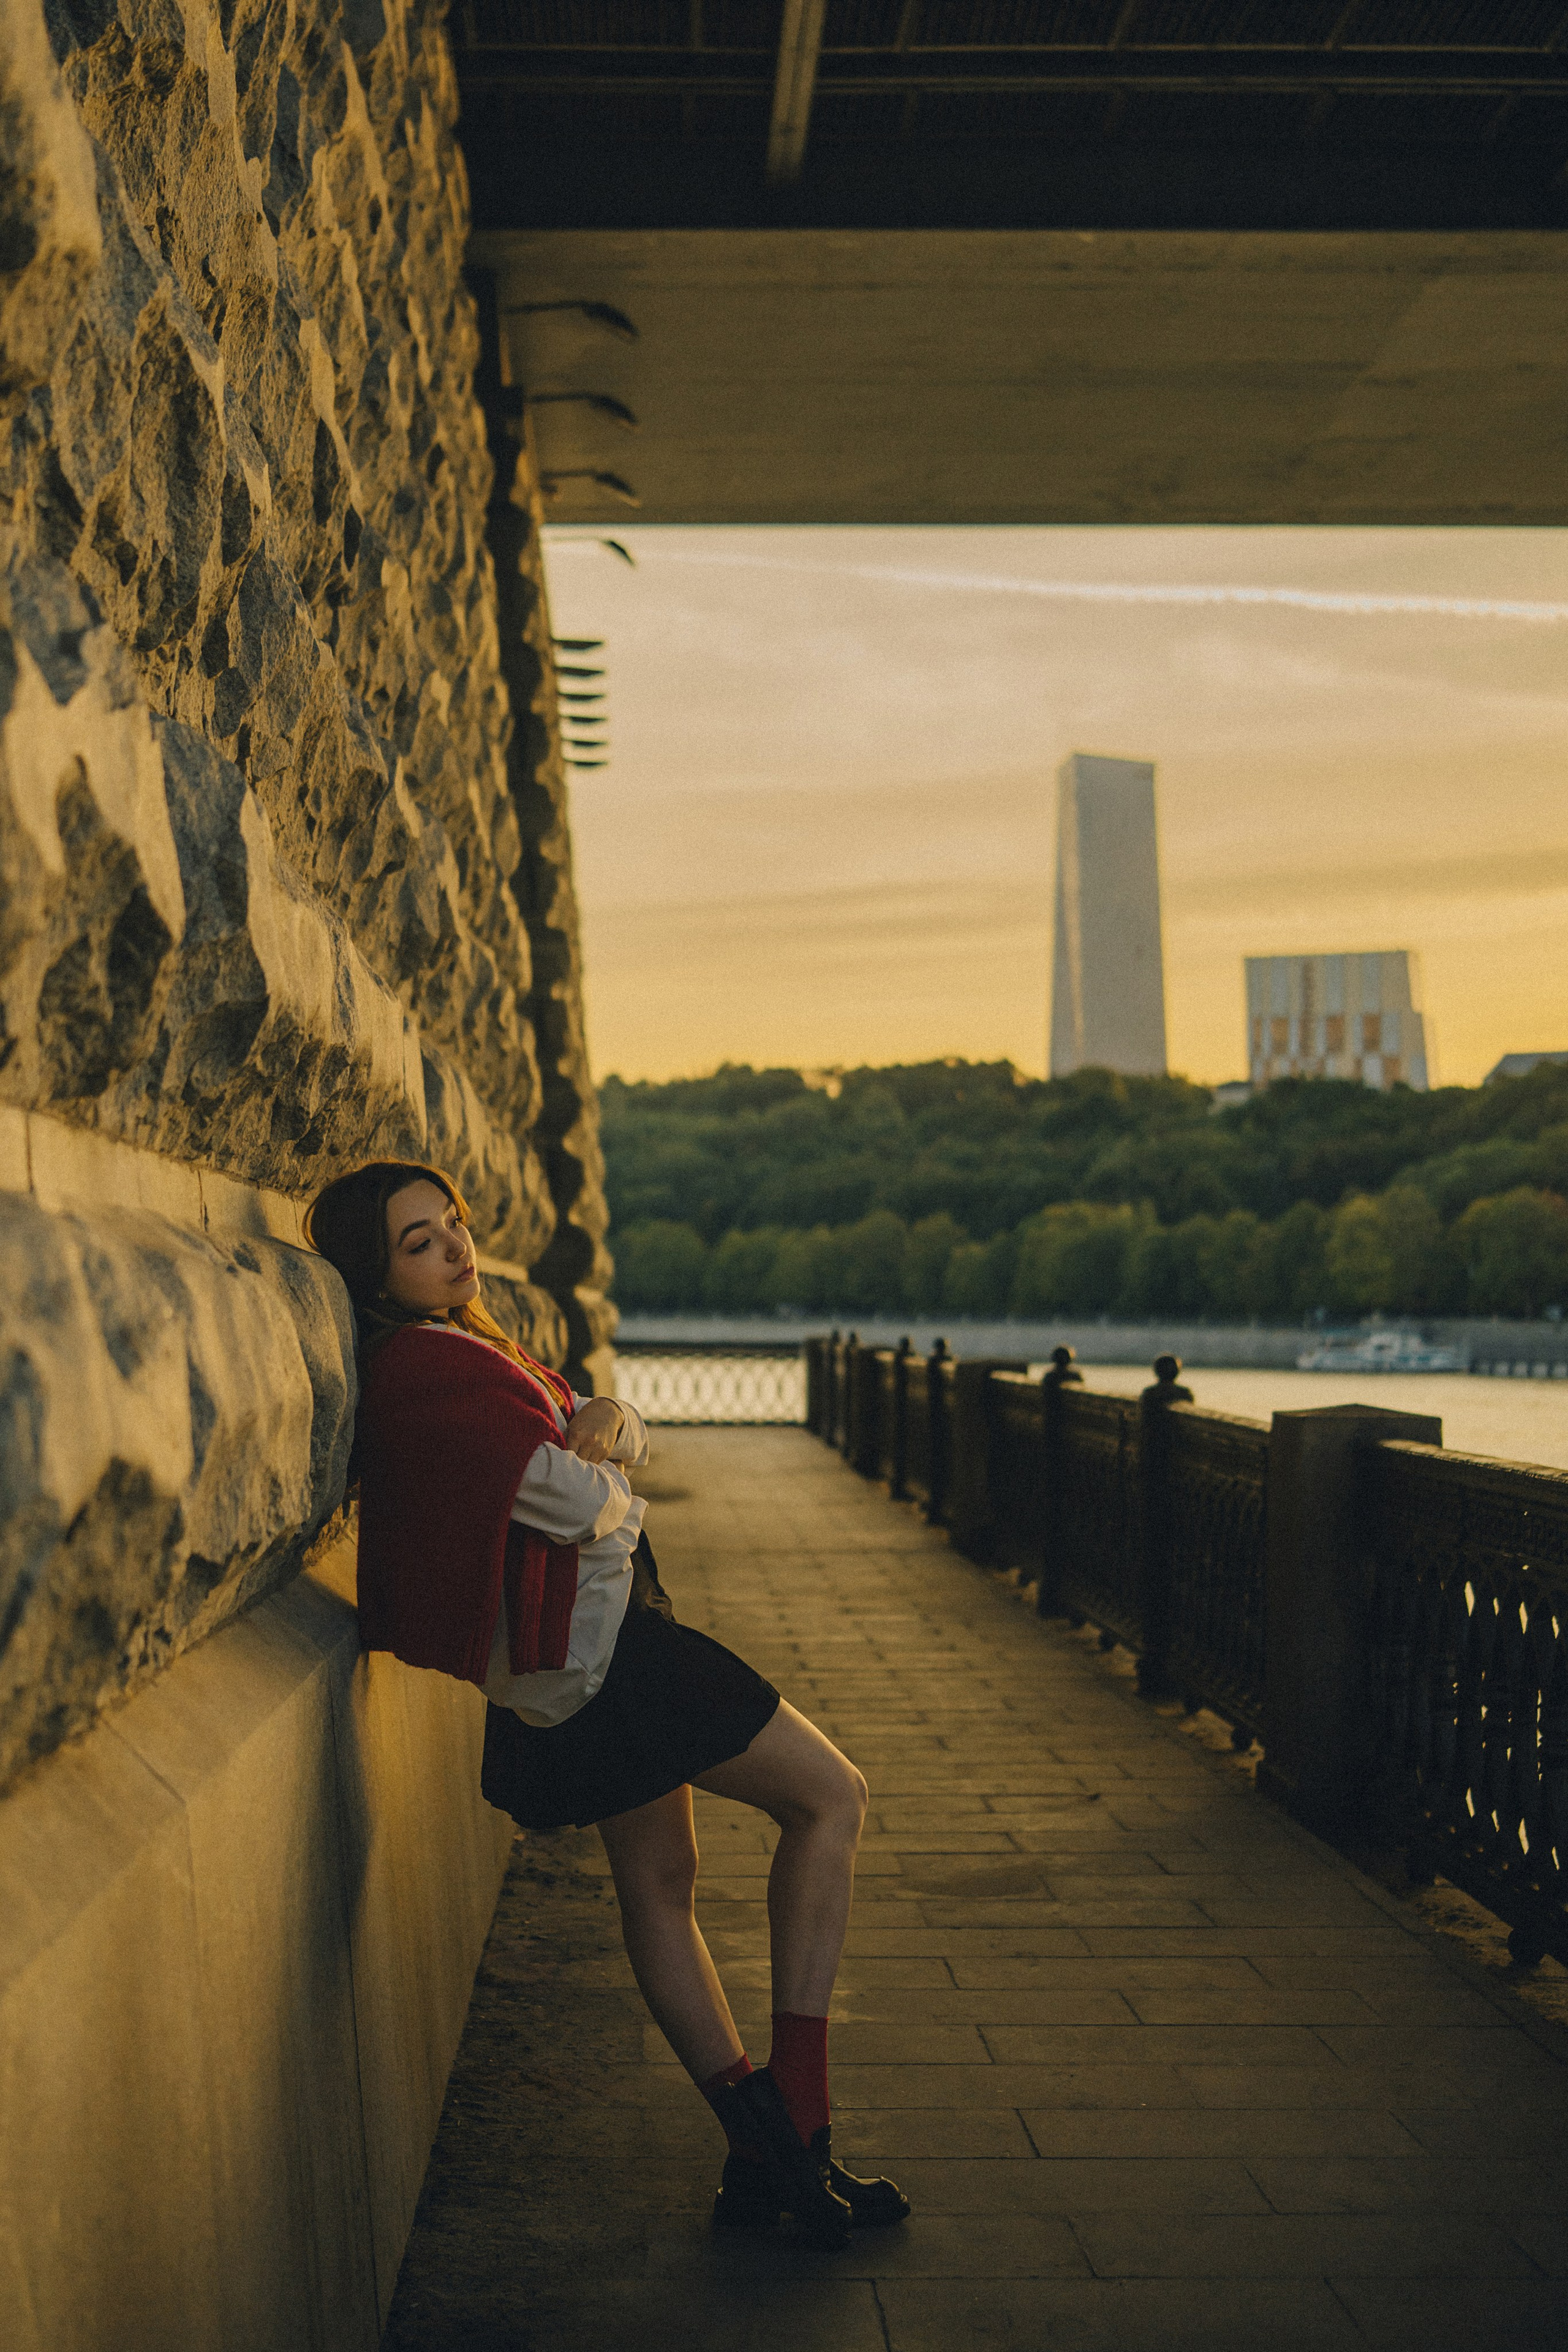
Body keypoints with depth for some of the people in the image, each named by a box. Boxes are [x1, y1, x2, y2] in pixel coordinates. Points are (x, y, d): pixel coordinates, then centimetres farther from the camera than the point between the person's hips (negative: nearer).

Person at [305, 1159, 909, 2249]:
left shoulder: (465, 1346, 16)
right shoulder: (428, 1369, -19)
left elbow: (631, 1441, 11)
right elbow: (579, 1502, -24)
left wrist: (603, 1422, -12)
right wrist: (606, 1474, -1)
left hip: (594, 1651, 11)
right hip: (599, 1649, -11)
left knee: (660, 1882, 14)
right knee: (832, 1796, -2)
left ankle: (761, 2154, 22)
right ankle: (794, 2115, -2)